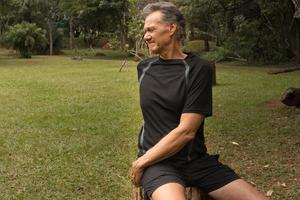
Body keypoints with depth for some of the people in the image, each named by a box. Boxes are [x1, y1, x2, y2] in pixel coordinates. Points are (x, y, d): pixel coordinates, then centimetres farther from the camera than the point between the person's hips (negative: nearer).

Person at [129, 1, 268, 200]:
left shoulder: (198, 69, -8)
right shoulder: (144, 68, 6)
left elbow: (186, 131, -14)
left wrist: (141, 162, -11)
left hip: (196, 161, -1)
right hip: (157, 162, 1)